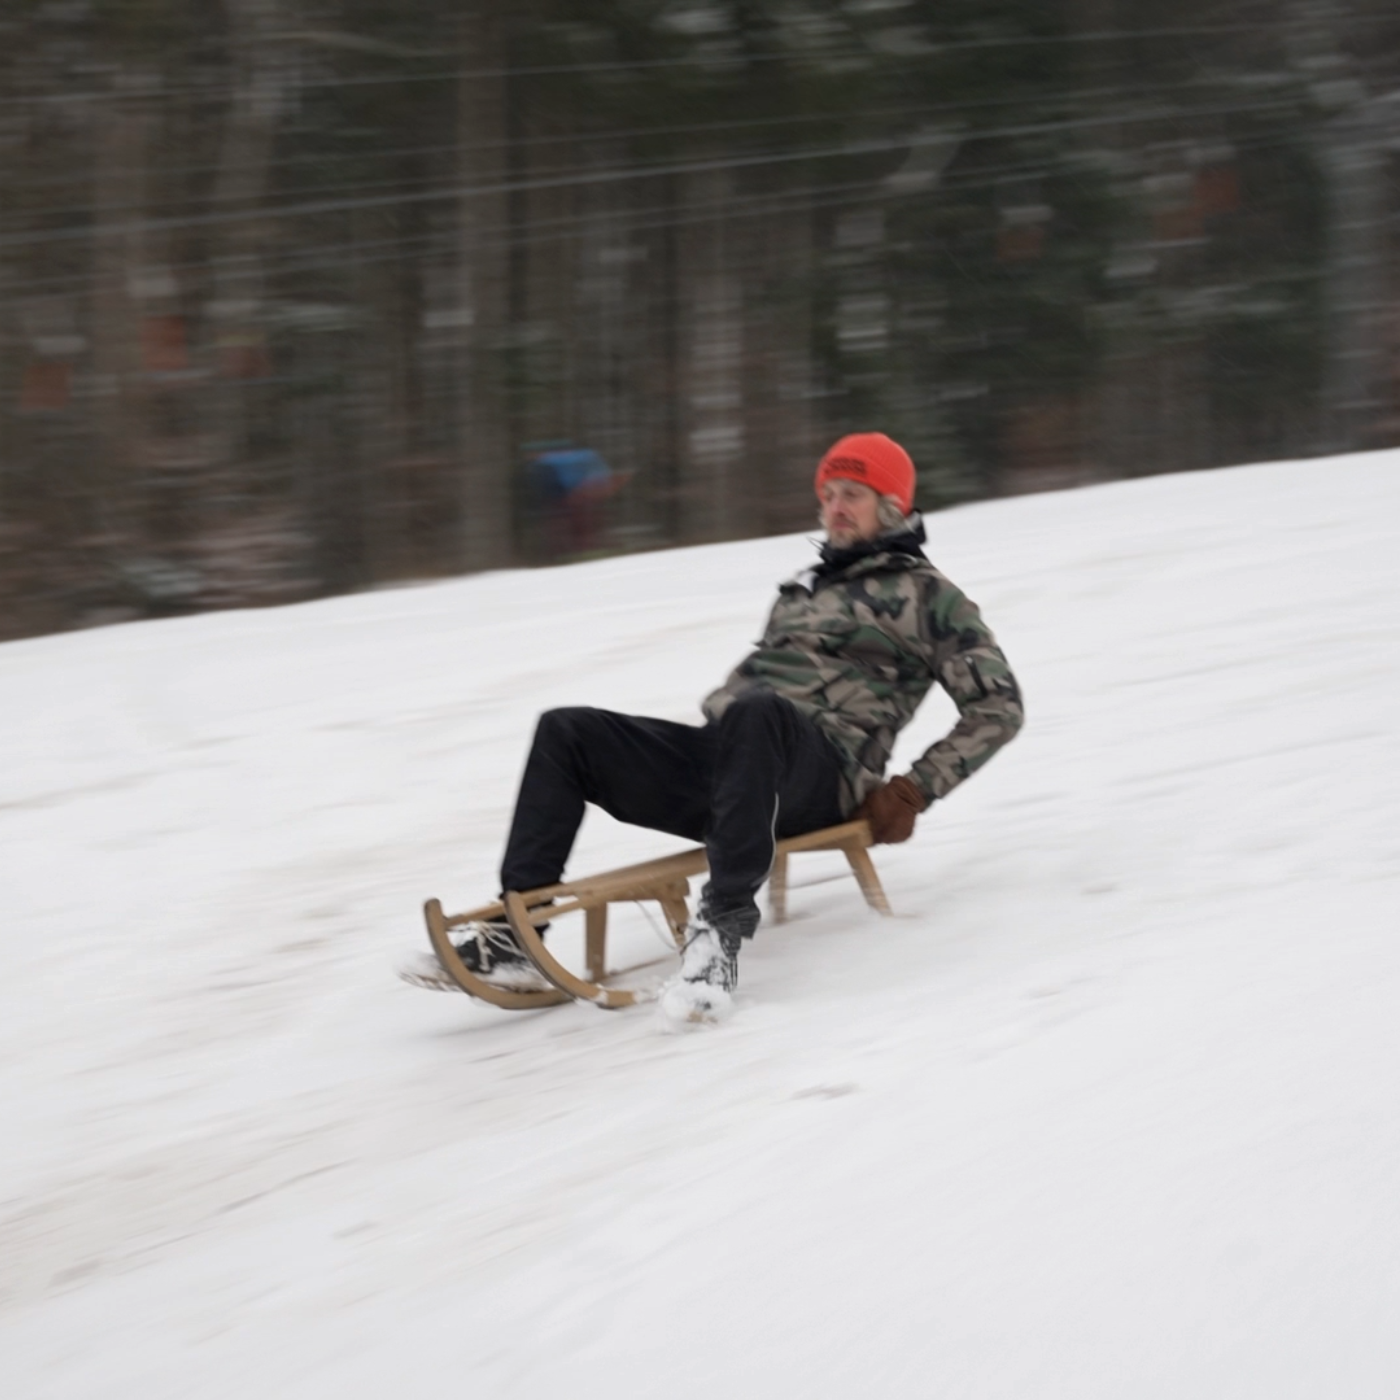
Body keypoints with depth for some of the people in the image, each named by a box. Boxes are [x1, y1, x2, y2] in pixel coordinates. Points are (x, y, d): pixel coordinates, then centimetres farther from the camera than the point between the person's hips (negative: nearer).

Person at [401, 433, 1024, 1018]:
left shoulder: (926, 596, 12)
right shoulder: (803, 588, 32)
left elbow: (998, 706, 6)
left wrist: (912, 792, -4)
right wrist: (713, 741, 15)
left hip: (819, 772, -7)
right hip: (723, 757, 7)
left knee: (753, 712, -41)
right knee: (566, 731, -9)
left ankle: (723, 924, -48)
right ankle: (513, 937, -19)